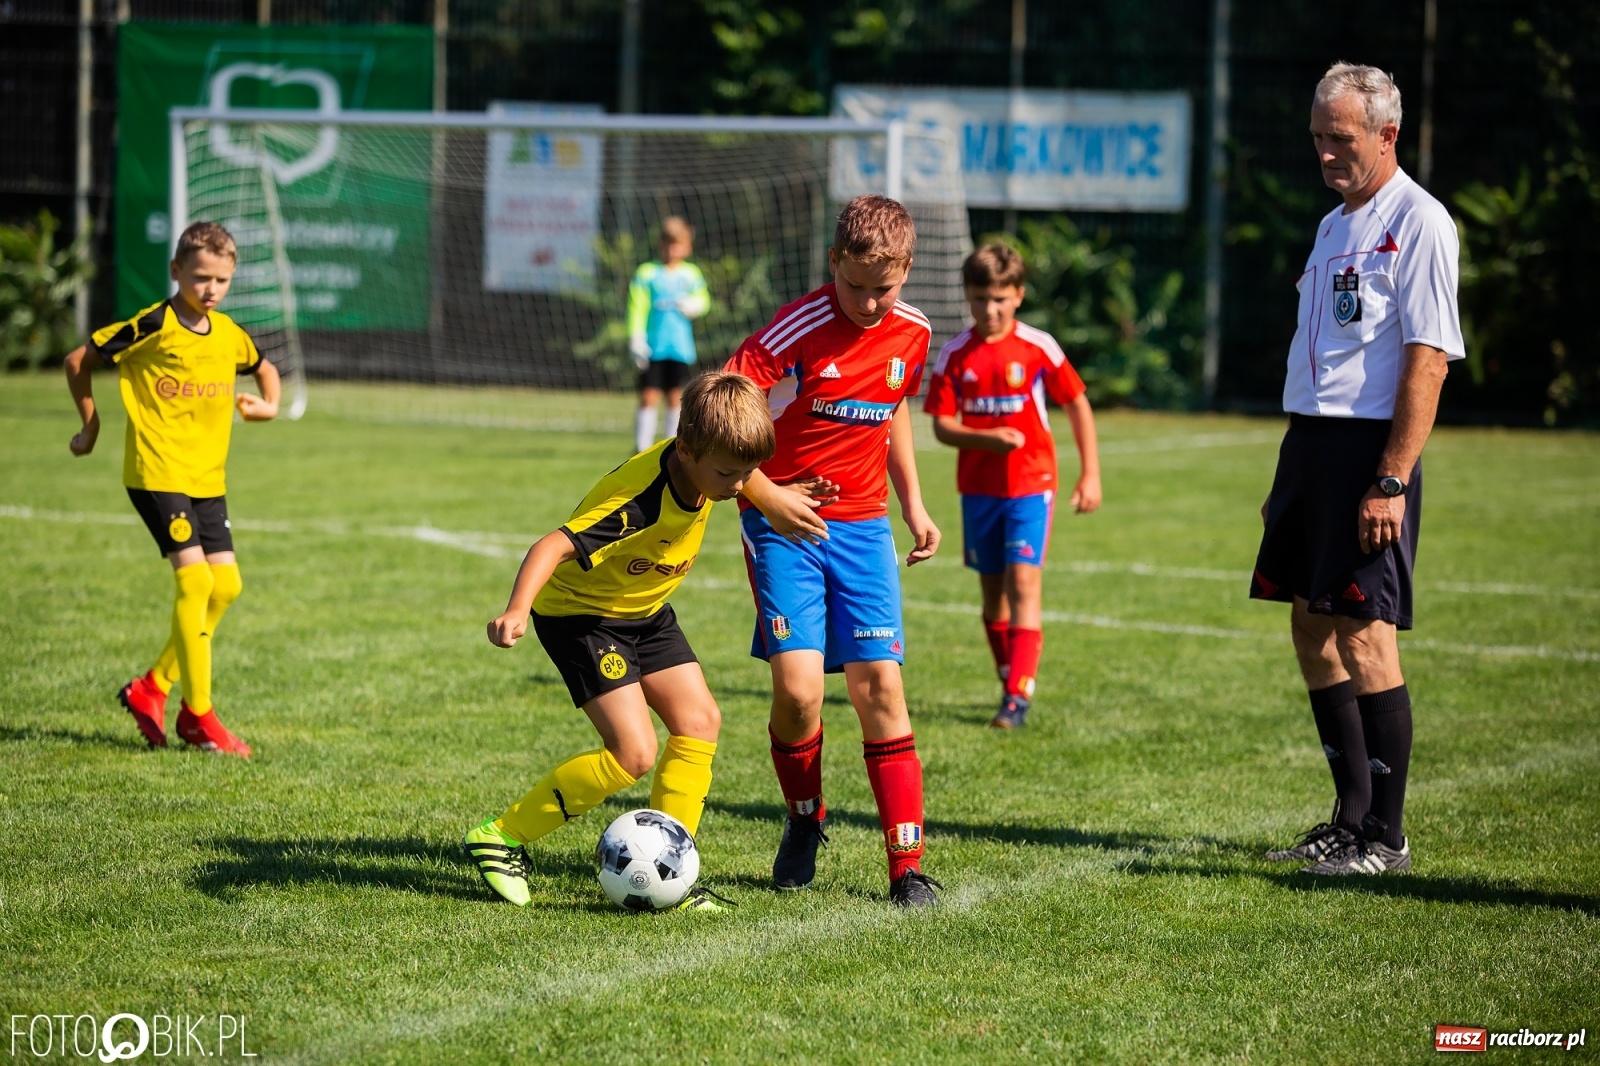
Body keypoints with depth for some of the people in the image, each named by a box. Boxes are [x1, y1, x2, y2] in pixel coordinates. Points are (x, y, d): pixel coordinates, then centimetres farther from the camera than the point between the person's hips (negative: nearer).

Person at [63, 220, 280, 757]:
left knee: (226, 584, 4)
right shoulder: (153, 326, -11)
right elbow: (78, 360, -3)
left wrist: (269, 405, 9)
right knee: (194, 579, -15)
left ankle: (152, 687, 19)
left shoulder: (229, 335, 7)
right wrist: (90, 426, 3)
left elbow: (264, 367, 29)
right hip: (157, 473, -7)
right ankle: (198, 716, -9)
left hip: (208, 477, 7)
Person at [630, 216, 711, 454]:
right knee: (649, 397, -6)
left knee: (676, 398, 8)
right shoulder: (647, 273, -2)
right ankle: (642, 448, -2)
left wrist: (692, 305, -10)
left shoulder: (691, 274, 8)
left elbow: (703, 299, 14)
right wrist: (636, 339, -15)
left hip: (681, 348, 3)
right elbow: (637, 307, -6)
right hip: (653, 348, -3)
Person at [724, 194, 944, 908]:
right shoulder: (798, 329, -16)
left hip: (863, 525, 4)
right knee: (798, 688, -14)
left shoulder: (911, 334, 3)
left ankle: (906, 866, -1)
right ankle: (804, 823, 15)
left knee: (880, 684, -6)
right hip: (786, 524, -4)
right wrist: (764, 496, -27)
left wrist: (912, 504, 21)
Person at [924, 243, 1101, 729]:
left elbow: (1078, 405, 2)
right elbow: (942, 426, -2)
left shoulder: (1038, 348, -6)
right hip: (978, 486, 3)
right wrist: (987, 438, -22)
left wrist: (1090, 475, -2)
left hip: (1030, 484, -3)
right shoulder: (955, 354, -1)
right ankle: (1011, 683, 22)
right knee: (992, 589, 10)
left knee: (1023, 582, -14)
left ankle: (1018, 696, -16)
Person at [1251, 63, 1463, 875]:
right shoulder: (1335, 224, 18)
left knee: (1364, 637, -9)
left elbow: (1428, 360, -15)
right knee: (1313, 634, 10)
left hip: (1369, 450, -9)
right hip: (1310, 442, 9)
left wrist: (1392, 481, -20)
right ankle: (1352, 817, 19)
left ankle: (1386, 837, -4)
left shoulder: (1418, 223, -10)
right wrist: (1288, 476, 20)